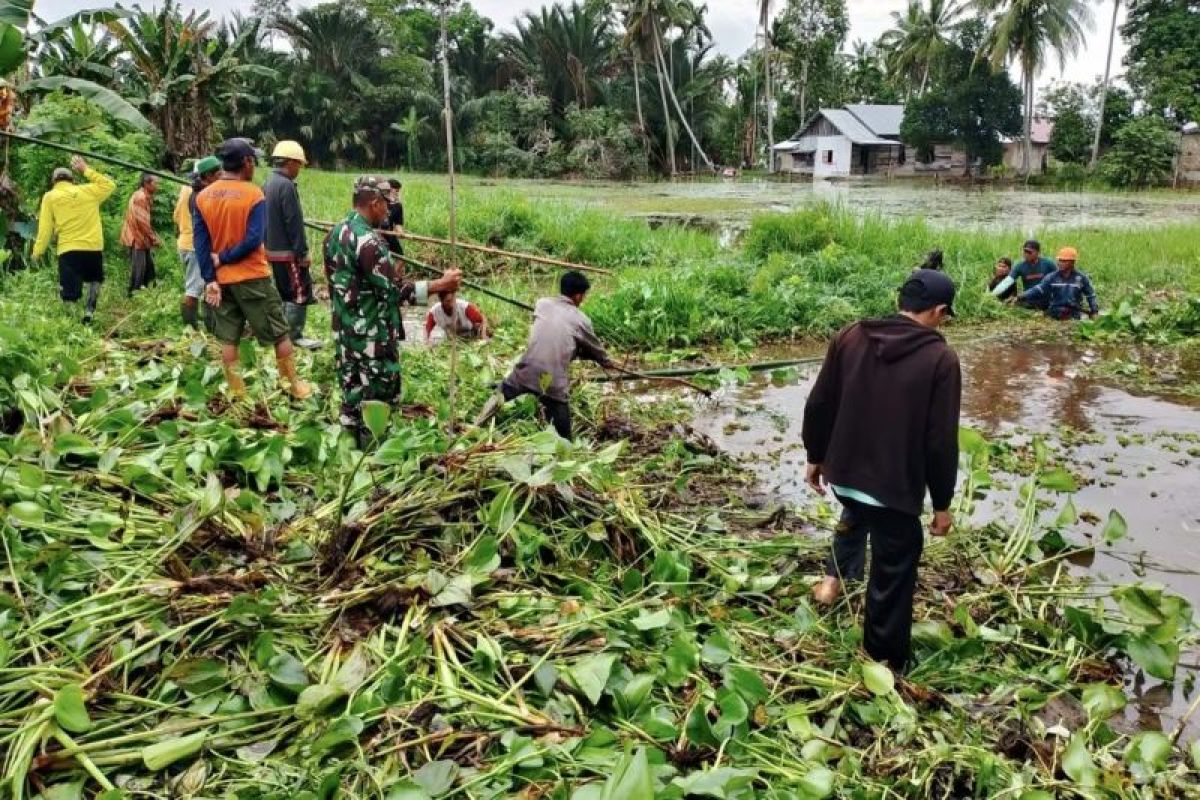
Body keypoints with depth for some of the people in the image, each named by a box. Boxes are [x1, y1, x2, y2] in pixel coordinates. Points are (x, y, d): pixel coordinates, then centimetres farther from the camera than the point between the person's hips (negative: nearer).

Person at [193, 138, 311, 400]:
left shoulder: (202, 196, 2)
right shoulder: (253, 194, -11)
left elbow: (201, 243, -2)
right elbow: (253, 240, -20)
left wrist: (210, 279, -3)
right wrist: (222, 258, -11)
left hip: (221, 279, 5)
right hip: (252, 277, -4)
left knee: (228, 339, 10)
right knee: (280, 333, 8)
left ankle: (236, 392, 15)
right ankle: (296, 386, 16)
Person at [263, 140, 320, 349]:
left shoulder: (267, 184, 12)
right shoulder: (286, 185, -17)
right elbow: (294, 223, -19)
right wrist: (303, 253, -17)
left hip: (272, 251, 9)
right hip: (288, 252, -9)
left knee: (283, 293, 17)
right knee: (300, 293, -3)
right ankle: (294, 336, -1)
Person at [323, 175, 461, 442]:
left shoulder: (335, 233, 7)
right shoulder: (368, 240, -22)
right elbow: (394, 290, -23)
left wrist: (388, 274, 19)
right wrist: (440, 284, -19)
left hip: (345, 330, 9)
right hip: (372, 335, -9)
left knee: (352, 390, 18)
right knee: (376, 395, 4)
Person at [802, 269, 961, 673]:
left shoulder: (850, 337, -2)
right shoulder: (940, 358, -14)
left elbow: (819, 406, 3)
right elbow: (941, 442, -13)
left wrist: (816, 457, 17)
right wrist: (942, 502, -1)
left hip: (844, 472, 5)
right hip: (896, 486, -4)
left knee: (856, 516, 39)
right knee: (892, 577, 11)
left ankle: (835, 577, 37)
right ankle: (884, 662, 22)